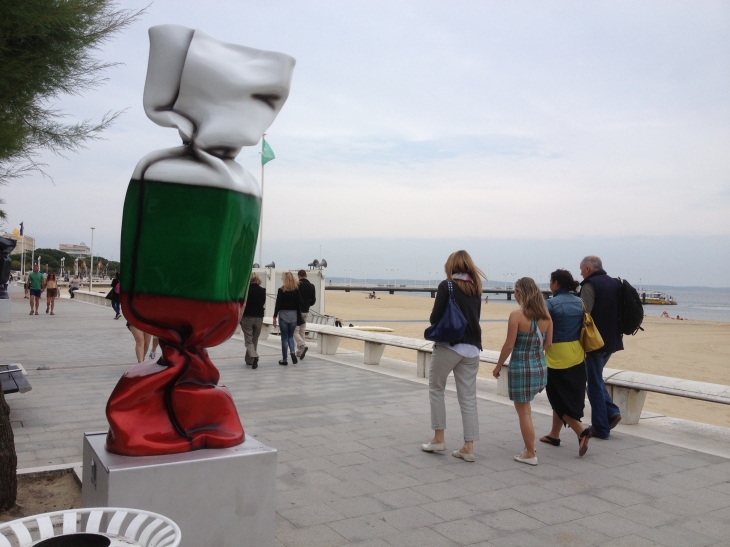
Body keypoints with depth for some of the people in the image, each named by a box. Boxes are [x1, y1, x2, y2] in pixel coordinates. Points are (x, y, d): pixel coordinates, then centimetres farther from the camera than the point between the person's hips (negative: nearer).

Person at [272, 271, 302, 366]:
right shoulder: (297, 290, 2)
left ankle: (284, 359, 8)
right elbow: (299, 304, 2)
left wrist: (275, 317, -4)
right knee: (290, 336, 17)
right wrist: (299, 316, 9)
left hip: (283, 315, -3)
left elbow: (278, 304, -9)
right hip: (294, 315, 3)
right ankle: (293, 352, -8)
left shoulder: (281, 290, -8)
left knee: (284, 338, 4)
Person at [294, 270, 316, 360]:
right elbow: (313, 300, 6)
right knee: (302, 331, 14)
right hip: (306, 312, 6)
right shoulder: (312, 286, 5)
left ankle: (303, 345, -23)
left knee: (295, 331, -2)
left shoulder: (297, 285, -12)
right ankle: (299, 351, 16)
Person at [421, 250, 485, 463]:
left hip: (448, 345, -5)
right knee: (468, 397, 7)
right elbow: (474, 317, 16)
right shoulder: (475, 288, 10)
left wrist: (434, 321, 10)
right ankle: (468, 447, 8)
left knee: (436, 389, 13)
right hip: (471, 347, 5)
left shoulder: (446, 285, -7)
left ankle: (438, 439, 15)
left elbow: (435, 318, -10)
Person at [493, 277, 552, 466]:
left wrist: (498, 366, -2)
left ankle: (530, 454, 12)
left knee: (524, 411, 5)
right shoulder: (545, 315, 0)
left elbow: (509, 345, -14)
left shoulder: (517, 315, -16)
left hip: (521, 367, -7)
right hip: (540, 367, 7)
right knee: (525, 407, 24)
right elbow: (548, 343, 7)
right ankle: (529, 445, 25)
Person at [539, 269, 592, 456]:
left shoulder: (551, 304, -13)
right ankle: (554, 435, 26)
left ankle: (581, 431, -11)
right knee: (570, 397, 17)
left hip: (557, 358, -7)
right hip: (577, 357, 7)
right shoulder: (579, 303, 6)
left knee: (560, 399, 4)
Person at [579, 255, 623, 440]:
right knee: (596, 379, 24)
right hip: (612, 341, 8)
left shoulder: (590, 285, -14)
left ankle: (601, 429, 9)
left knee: (595, 384, 3)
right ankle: (612, 412, 13)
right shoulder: (616, 284, 10)